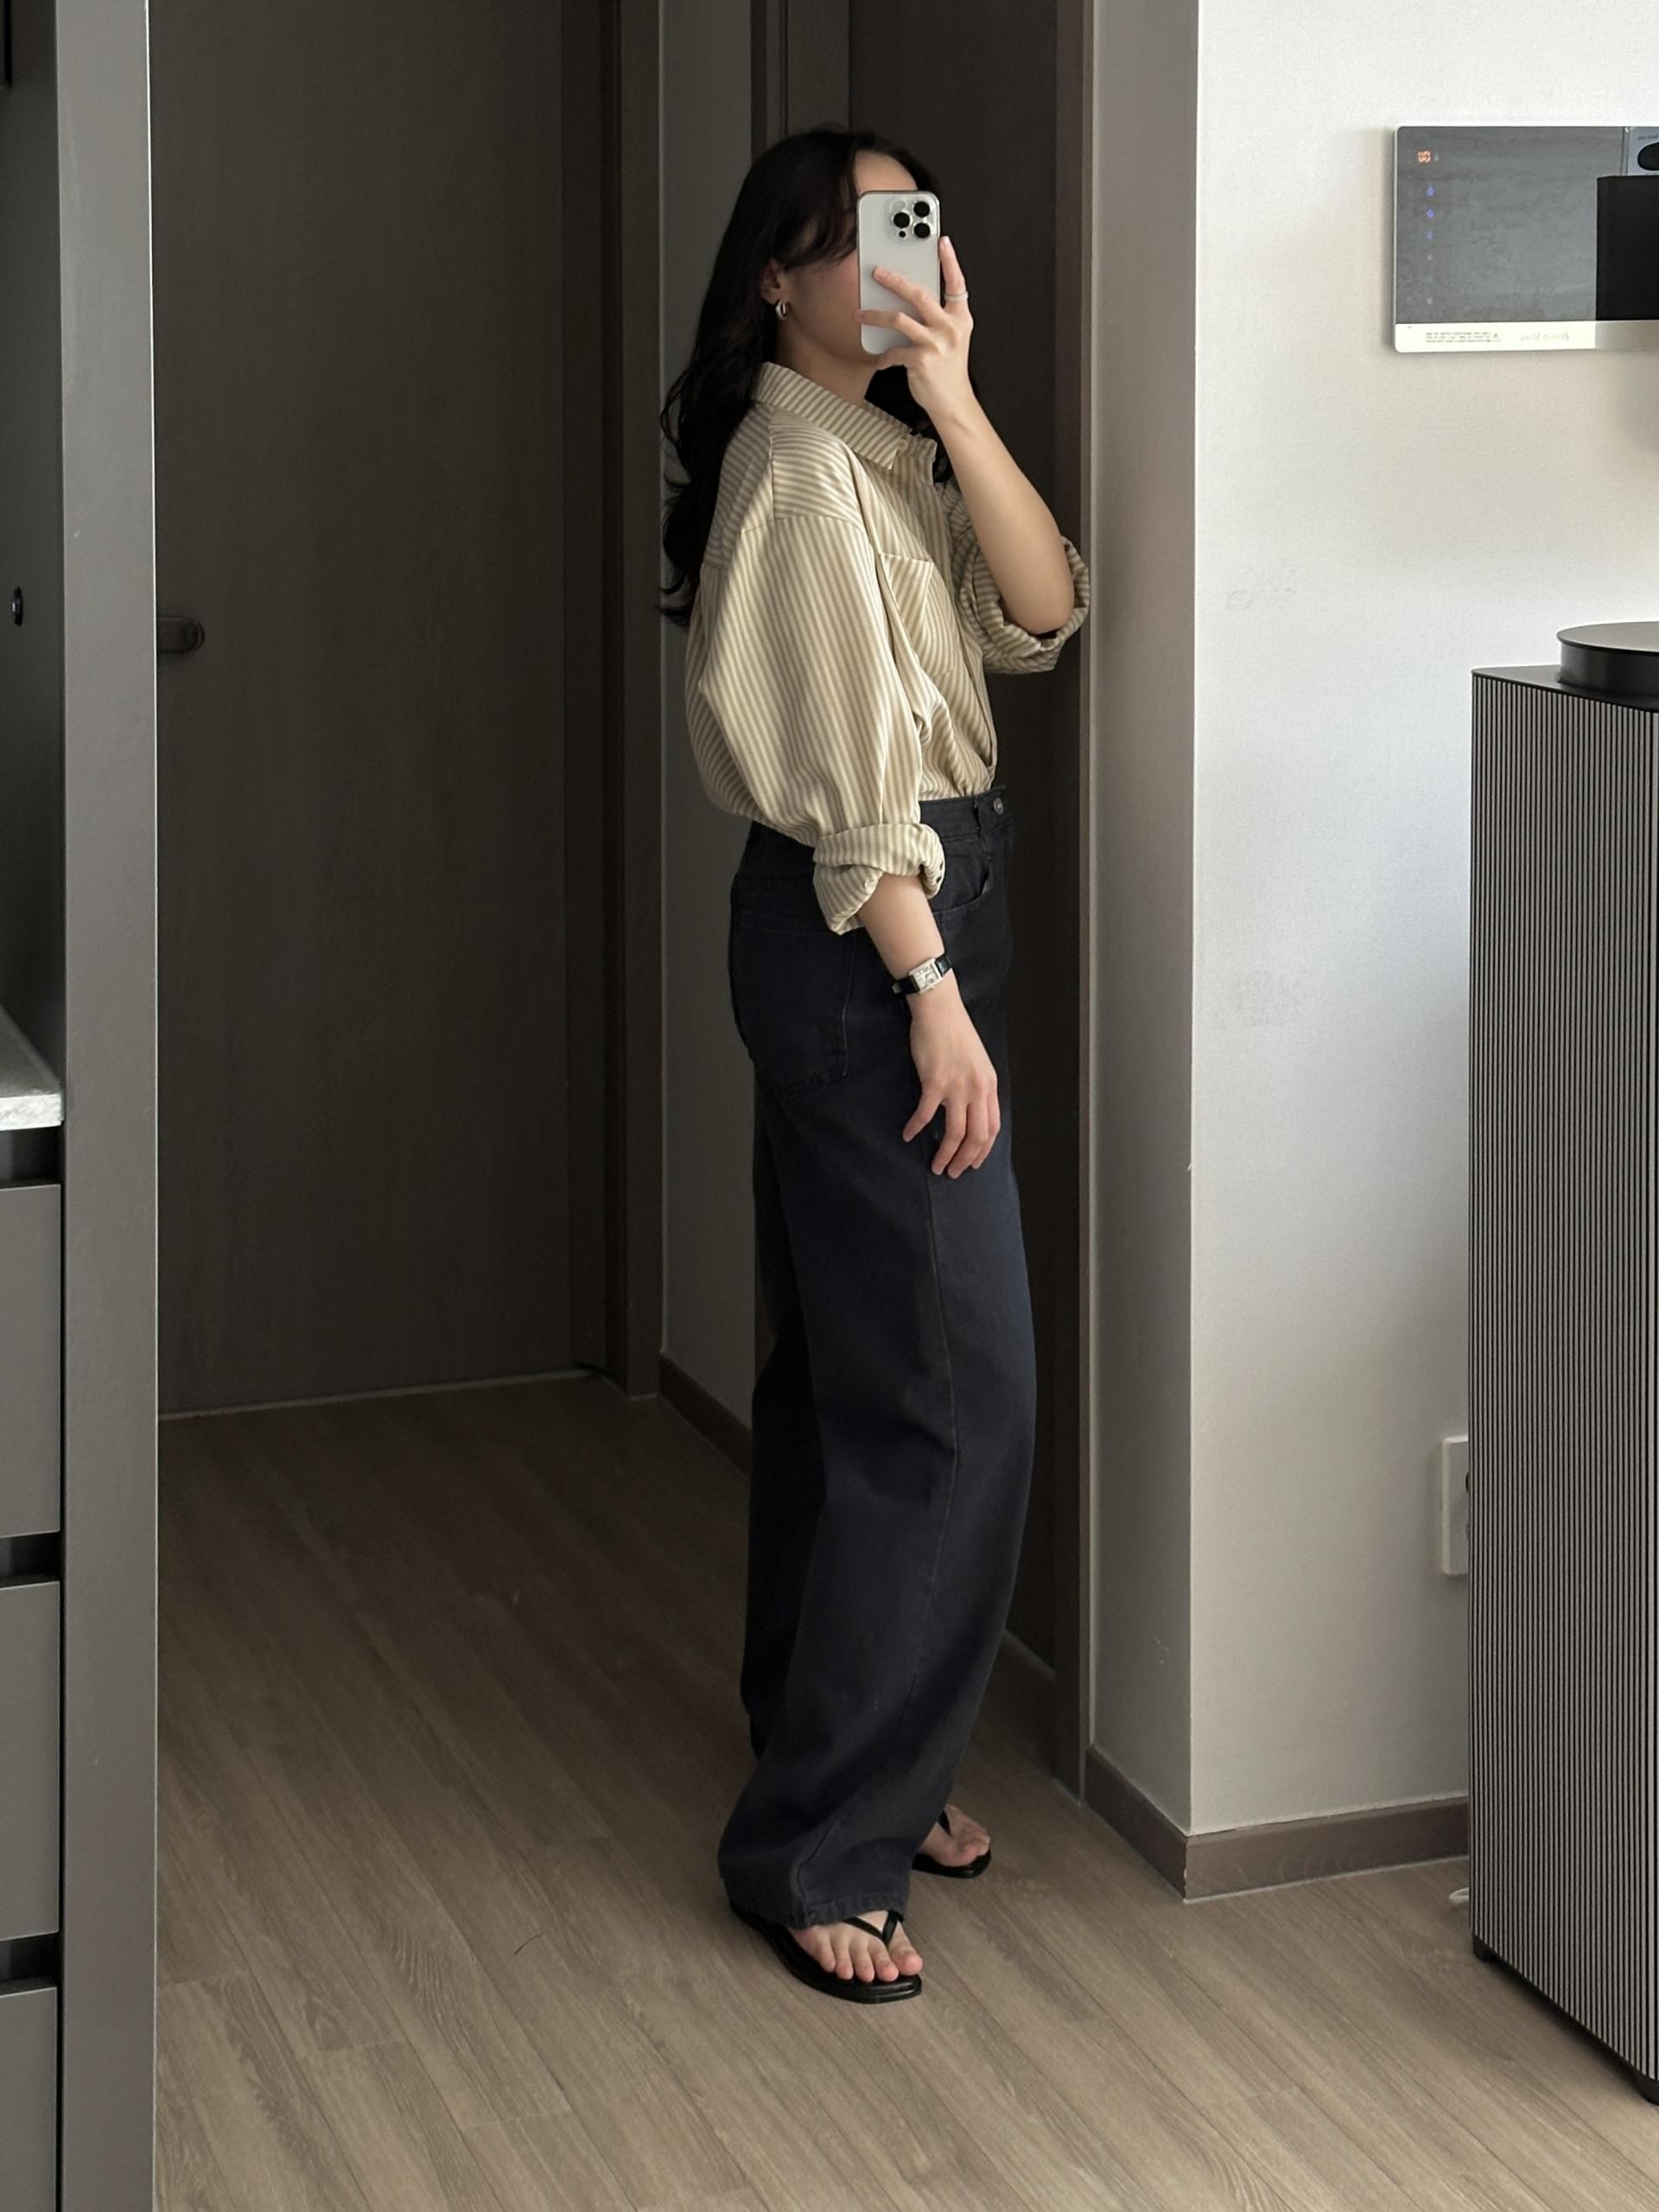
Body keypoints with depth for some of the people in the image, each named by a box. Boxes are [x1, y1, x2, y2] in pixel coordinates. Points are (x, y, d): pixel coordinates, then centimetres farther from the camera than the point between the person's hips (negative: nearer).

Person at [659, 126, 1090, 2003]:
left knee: (844, 1369, 16)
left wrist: (955, 401, -8)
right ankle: (817, 1847, -5)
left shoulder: (892, 454, 15)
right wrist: (934, 994, -20)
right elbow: (845, 770, -18)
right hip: (866, 933, -10)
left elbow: (1038, 613, 1)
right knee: (950, 1391, -10)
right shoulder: (798, 464, -14)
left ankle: (846, 1754, 27)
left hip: (907, 915, 10)